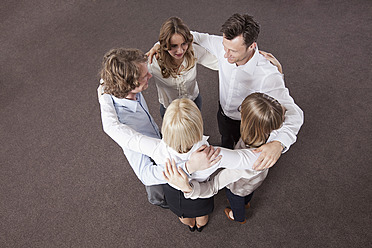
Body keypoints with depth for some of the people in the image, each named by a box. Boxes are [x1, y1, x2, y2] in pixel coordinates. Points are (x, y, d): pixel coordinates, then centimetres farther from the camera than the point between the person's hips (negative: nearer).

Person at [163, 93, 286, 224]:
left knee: (236, 202, 36)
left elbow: (213, 187, -50)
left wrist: (187, 187, -66)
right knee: (248, 193, 42)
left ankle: (239, 218, 71)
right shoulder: (274, 134, -38)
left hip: (238, 187, -4)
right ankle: (246, 203, 78)